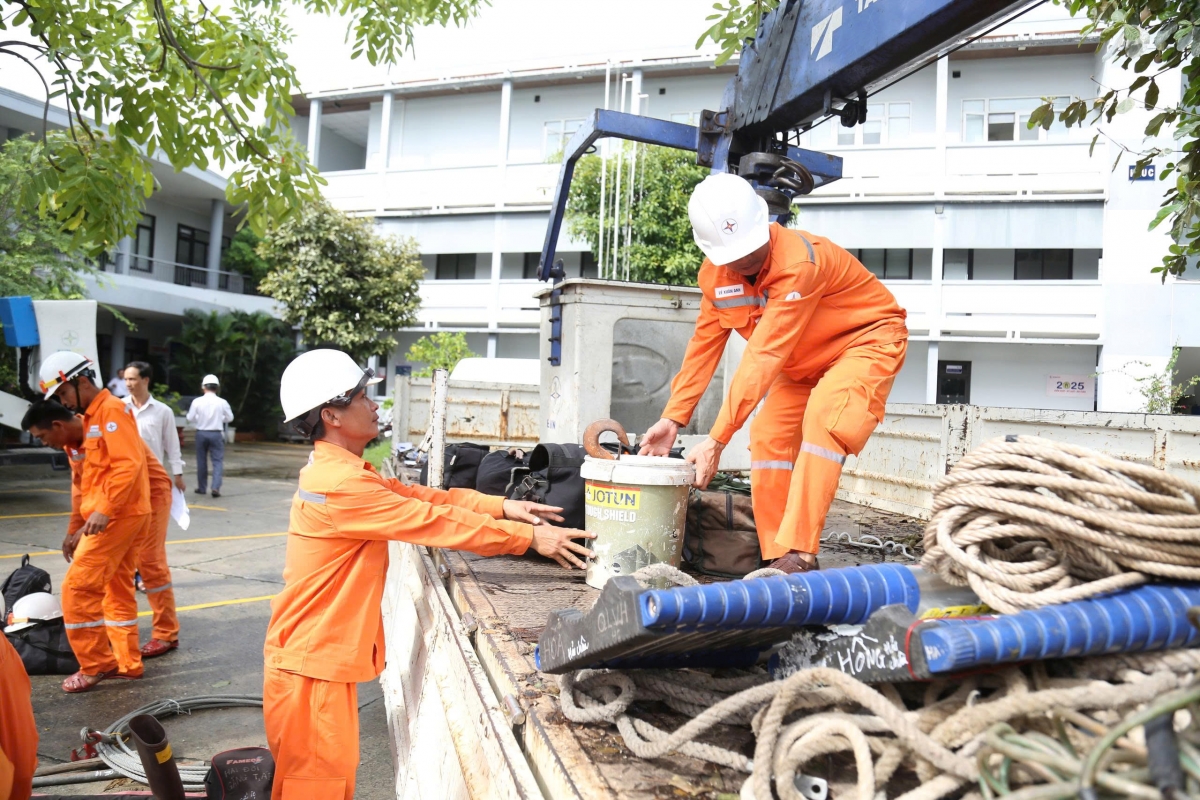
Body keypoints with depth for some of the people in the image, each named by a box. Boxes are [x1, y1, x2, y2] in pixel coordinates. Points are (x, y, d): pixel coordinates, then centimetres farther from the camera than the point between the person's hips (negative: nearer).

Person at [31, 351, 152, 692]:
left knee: (77, 587, -7)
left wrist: (104, 509, -26)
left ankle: (94, 664, 3)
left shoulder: (112, 410, -12)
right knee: (118, 590, 14)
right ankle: (127, 662, 22)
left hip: (117, 517, -10)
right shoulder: (92, 417, 18)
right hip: (114, 517, 10)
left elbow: (128, 464, -23)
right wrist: (87, 519, 20)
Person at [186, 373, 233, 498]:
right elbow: (229, 418, 2)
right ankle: (216, 487, -12)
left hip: (201, 433, 1)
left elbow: (190, 418, 0)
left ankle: (201, 488, 22)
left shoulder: (197, 401, -7)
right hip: (216, 434, -1)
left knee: (201, 461, 13)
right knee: (218, 461, 3)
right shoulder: (222, 402, -7)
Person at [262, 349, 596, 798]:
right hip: (312, 666, -10)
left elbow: (420, 496, 6)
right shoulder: (341, 485, -25)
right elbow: (436, 522, -23)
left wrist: (501, 506, -3)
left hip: (321, 659, 10)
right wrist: (530, 537, -16)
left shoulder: (340, 472, 8)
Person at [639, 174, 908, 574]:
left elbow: (763, 357, -39)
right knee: (768, 435, -5)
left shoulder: (799, 261, -36)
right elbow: (703, 346, -1)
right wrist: (673, 418, -4)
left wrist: (717, 440, -39)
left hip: (868, 339, -8)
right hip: (805, 360, 8)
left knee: (823, 420, -30)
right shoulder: (714, 275, -12)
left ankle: (798, 556, -31)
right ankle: (777, 559, 1)